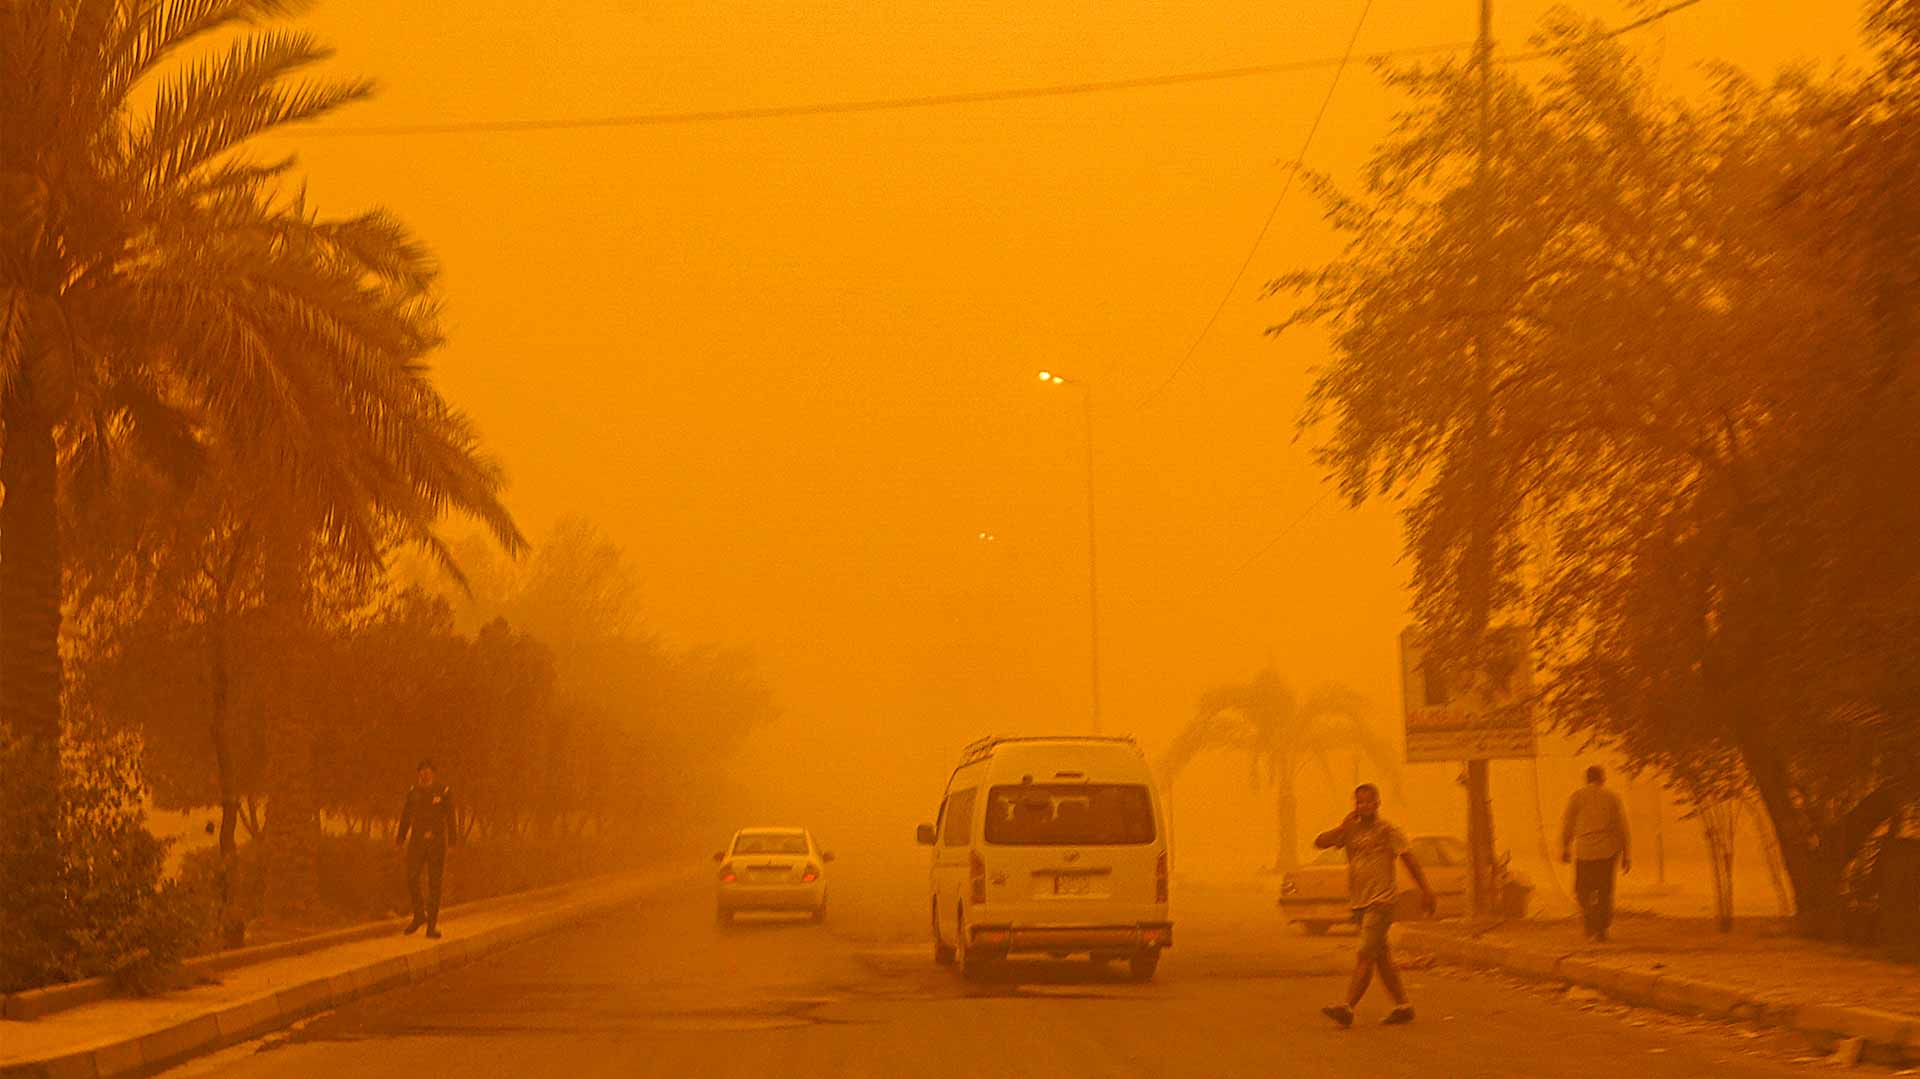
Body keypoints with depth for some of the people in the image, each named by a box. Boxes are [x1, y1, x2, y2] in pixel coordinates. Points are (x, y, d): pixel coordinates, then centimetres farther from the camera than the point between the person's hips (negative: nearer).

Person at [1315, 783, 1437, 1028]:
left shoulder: (1388, 831, -3)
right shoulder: (1351, 830, 11)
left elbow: (1410, 860, -1)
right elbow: (1320, 842, 3)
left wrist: (1426, 891, -4)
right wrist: (1343, 827, -9)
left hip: (1381, 902, -7)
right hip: (1359, 903, 7)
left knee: (1366, 955, -13)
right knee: (1381, 957, 10)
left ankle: (1347, 1007, -22)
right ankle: (1403, 1006, 18)